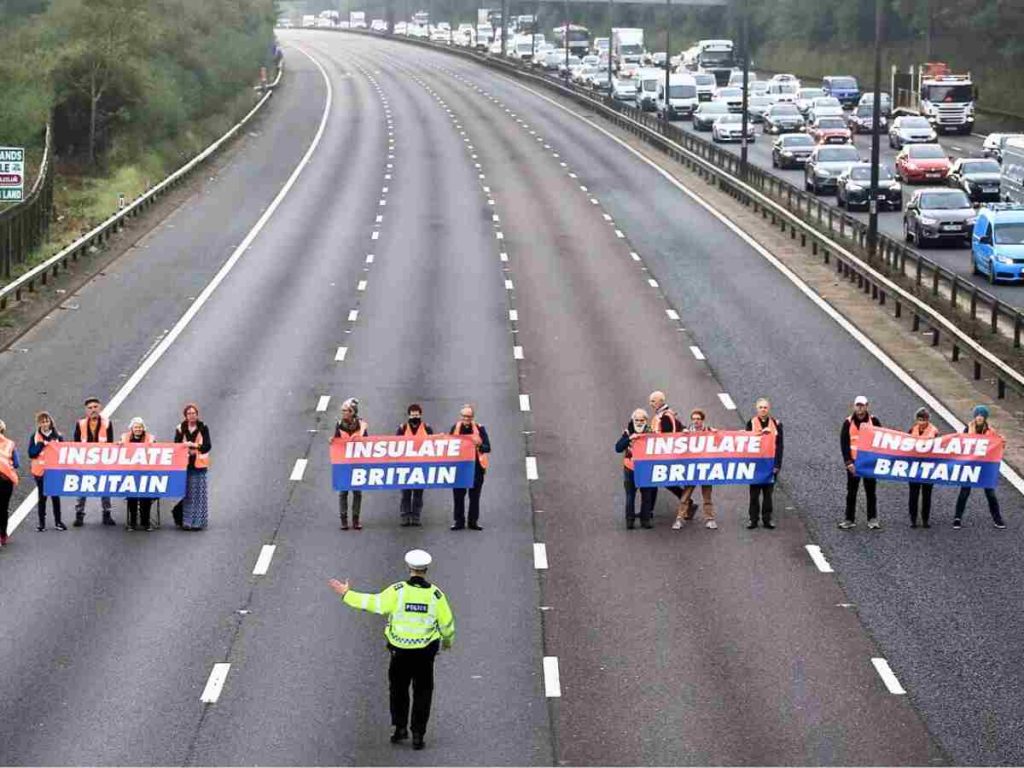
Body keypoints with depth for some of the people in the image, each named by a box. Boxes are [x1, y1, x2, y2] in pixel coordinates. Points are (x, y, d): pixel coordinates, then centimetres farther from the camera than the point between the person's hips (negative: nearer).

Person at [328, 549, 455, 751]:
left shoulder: (397, 591, -14)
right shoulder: (436, 594, -9)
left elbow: (373, 603, -13)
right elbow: (447, 622, -1)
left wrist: (346, 594, -2)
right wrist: (448, 639, 20)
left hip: (400, 650, 0)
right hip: (426, 651, 0)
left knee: (398, 689, 20)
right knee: (422, 692, 11)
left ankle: (400, 727, 16)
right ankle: (418, 734, 10)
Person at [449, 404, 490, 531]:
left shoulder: (479, 429, 0)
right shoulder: (455, 428, 6)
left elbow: (487, 447, -4)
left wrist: (479, 445, -24)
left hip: (476, 466, -1)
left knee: (475, 496, 3)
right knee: (458, 495, 2)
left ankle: (473, 521, 10)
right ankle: (458, 521, 9)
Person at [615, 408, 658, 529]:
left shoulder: (651, 433, 0)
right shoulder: (627, 433, -3)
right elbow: (618, 448, -12)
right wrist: (629, 439, -23)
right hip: (630, 469, -1)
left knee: (647, 495, 5)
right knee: (630, 495, -1)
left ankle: (646, 519, 13)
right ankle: (630, 520, 2)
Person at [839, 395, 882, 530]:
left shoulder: (874, 421, 1)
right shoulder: (848, 423, 0)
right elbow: (844, 443, -1)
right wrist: (848, 462, -9)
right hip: (853, 463, 0)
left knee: (870, 492, 6)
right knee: (851, 492, 5)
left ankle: (873, 519, 10)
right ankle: (850, 520, 10)